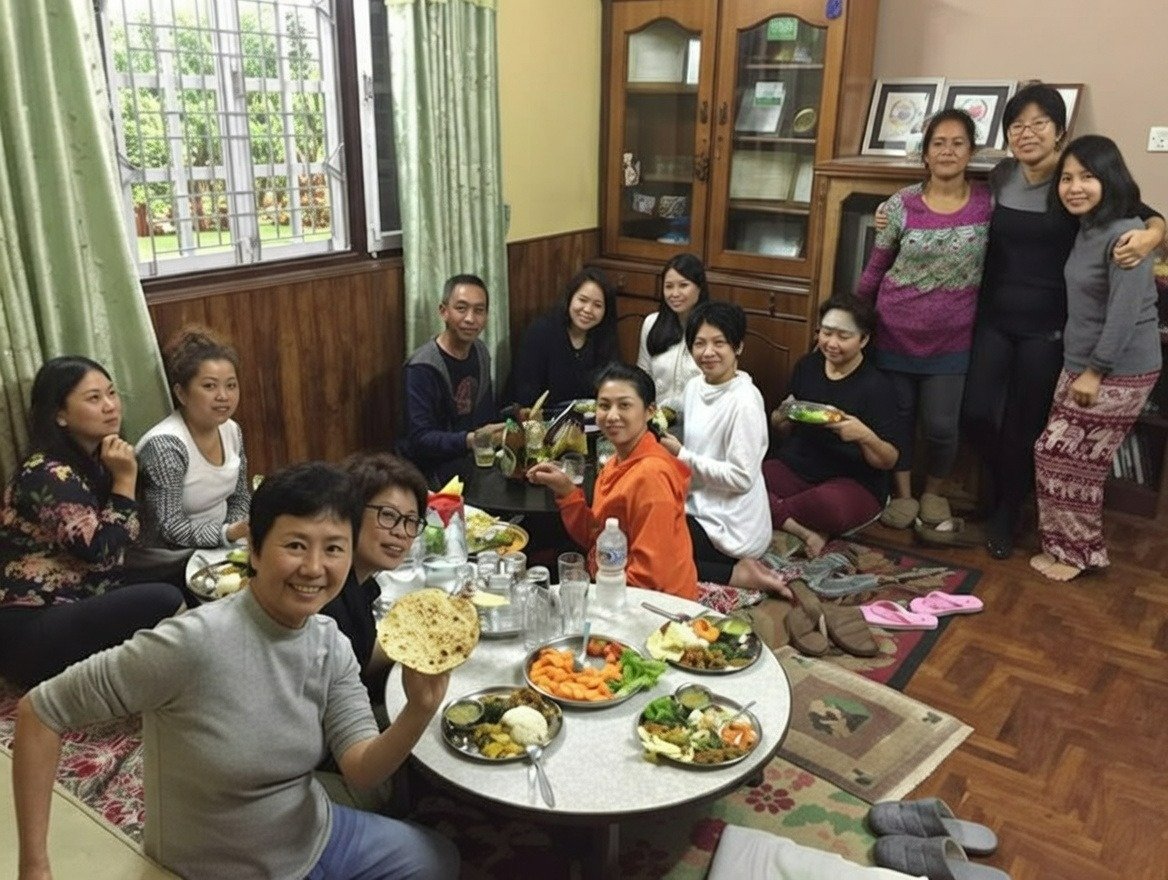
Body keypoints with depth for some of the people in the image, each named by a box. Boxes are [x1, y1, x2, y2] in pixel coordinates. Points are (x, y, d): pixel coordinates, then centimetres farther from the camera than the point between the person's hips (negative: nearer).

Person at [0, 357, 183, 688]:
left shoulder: (93, 461, 10)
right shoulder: (48, 476, -17)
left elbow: (121, 542, 15)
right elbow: (101, 554, -21)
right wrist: (125, 479, -17)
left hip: (77, 611, 9)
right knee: (164, 601, -26)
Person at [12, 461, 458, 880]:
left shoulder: (332, 646, -11)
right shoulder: (195, 643, -31)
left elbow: (362, 769, -14)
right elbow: (39, 711, -23)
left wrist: (419, 711, -33)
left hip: (315, 835, 6)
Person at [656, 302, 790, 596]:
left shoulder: (744, 400, -20)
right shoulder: (695, 386, 6)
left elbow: (742, 478, -22)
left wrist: (681, 455, -19)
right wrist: (667, 444, -4)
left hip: (731, 526, -9)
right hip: (698, 508, 9)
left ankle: (734, 574, -6)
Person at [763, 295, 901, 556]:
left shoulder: (877, 386, -9)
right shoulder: (806, 366, 6)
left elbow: (889, 461, -7)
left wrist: (865, 436, -29)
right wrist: (782, 417, -8)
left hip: (853, 482, -4)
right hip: (795, 468, 5)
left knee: (829, 505, -40)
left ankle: (771, 512, -12)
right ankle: (803, 531, -25)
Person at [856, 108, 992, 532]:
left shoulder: (989, 202, -6)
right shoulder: (901, 204, -7)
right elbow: (875, 267, 2)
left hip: (951, 339, 0)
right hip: (895, 332, 0)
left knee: (942, 425, 3)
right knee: (898, 415, 11)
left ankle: (933, 492, 30)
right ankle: (902, 493, 30)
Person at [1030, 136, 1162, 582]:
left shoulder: (1124, 235, -21)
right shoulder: (1087, 229, 8)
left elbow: (1124, 312, -23)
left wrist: (1095, 371, -19)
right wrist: (1080, 368, 10)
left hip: (1119, 372, -9)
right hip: (1082, 363, 9)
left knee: (1059, 455, -3)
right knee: (1075, 458, 14)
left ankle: (1078, 552, 14)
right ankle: (1069, 546, 27)